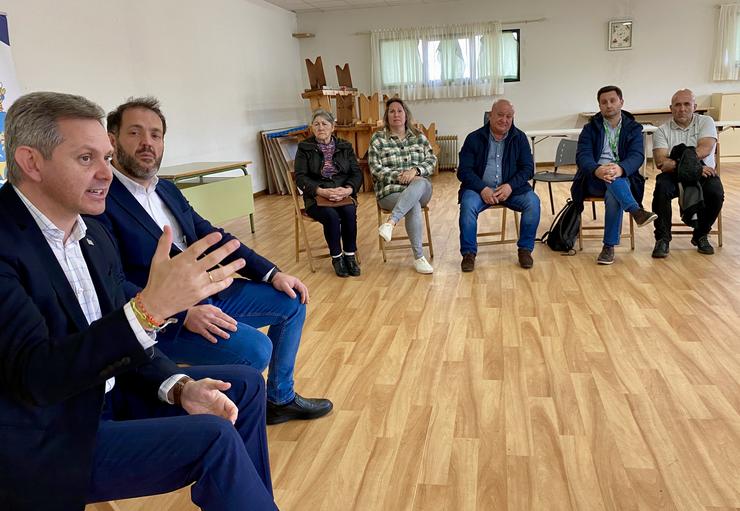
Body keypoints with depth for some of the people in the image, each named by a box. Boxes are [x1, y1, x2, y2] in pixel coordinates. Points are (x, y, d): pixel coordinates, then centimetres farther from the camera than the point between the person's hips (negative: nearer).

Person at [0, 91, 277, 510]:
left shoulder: (93, 234, 3)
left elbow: (120, 336, 7)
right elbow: (34, 377, -31)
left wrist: (179, 387, -10)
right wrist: (151, 307, -42)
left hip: (103, 390, 8)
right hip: (45, 442, -8)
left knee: (245, 385, 6)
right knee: (213, 438, -21)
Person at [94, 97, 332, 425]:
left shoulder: (167, 190, 13)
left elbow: (212, 237, 12)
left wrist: (272, 273, 2)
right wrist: (183, 314, -30)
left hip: (207, 293, 9)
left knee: (292, 301, 9)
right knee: (254, 348, -28)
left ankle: (280, 399, 22)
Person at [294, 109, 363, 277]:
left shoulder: (345, 147, 11)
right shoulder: (304, 148, 4)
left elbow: (357, 173, 4)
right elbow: (300, 177, -4)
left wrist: (347, 189, -17)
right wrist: (321, 191, -20)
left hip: (344, 196, 2)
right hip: (316, 198, -2)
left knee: (349, 212, -30)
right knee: (331, 215, -32)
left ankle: (350, 255, -15)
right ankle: (337, 258, -13)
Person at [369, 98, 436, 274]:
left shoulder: (419, 136, 14)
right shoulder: (378, 138, 5)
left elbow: (431, 160, 5)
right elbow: (375, 168, -3)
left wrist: (415, 170, -15)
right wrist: (399, 176, -16)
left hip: (420, 188, 2)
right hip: (390, 191, -2)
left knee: (420, 183, -36)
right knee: (414, 206, -34)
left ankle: (390, 223, -45)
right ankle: (419, 258, -28)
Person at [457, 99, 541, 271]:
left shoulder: (519, 138, 7)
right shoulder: (474, 138, 1)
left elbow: (527, 168, 3)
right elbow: (464, 170, -4)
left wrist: (510, 186, -16)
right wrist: (482, 189, -20)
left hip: (510, 188, 2)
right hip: (480, 188, -1)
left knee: (533, 201, -24)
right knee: (467, 204, -32)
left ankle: (525, 249, -8)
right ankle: (469, 253, -16)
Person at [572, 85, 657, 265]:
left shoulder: (634, 128, 10)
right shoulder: (590, 128, 10)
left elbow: (637, 156, -7)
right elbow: (582, 156, -7)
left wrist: (620, 169, -32)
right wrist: (597, 170, -31)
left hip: (623, 179, 0)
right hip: (594, 180, 0)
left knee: (613, 195, -34)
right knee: (610, 178, -35)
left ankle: (609, 246, -29)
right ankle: (636, 211, -50)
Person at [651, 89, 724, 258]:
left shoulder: (705, 122, 6)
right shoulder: (662, 131, 3)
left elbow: (705, 149, -13)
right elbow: (660, 162, -12)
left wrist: (675, 162, -22)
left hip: (703, 173, 1)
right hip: (673, 175, -1)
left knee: (716, 192, -28)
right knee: (661, 190, -32)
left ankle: (700, 235, -2)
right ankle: (663, 239, -19)